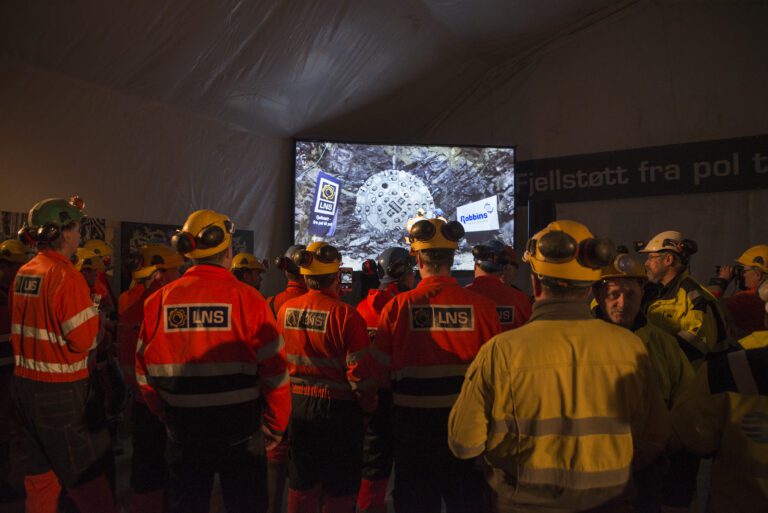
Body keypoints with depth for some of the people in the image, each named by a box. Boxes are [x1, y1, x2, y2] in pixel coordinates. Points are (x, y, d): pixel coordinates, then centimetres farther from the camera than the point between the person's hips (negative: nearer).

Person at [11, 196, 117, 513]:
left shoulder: (23, 273, 7)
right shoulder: (67, 275, -17)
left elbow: (27, 327, 14)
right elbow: (84, 340, -18)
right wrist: (94, 313, -2)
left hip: (24, 383, 8)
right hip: (61, 391, -8)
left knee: (40, 475, 18)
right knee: (87, 476, 2)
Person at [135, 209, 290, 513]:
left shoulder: (158, 301, -5)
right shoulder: (246, 298, -15)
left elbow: (144, 374, 1)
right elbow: (275, 374, -15)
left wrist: (169, 417, 15)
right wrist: (274, 429, -1)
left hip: (182, 436, 3)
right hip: (240, 436, -3)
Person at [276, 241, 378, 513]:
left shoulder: (285, 310, -5)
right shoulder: (345, 314, -19)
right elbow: (360, 371, -17)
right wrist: (369, 404, -3)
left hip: (297, 405, 5)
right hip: (337, 407, -5)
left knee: (301, 483, 22)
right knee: (339, 490, 14)